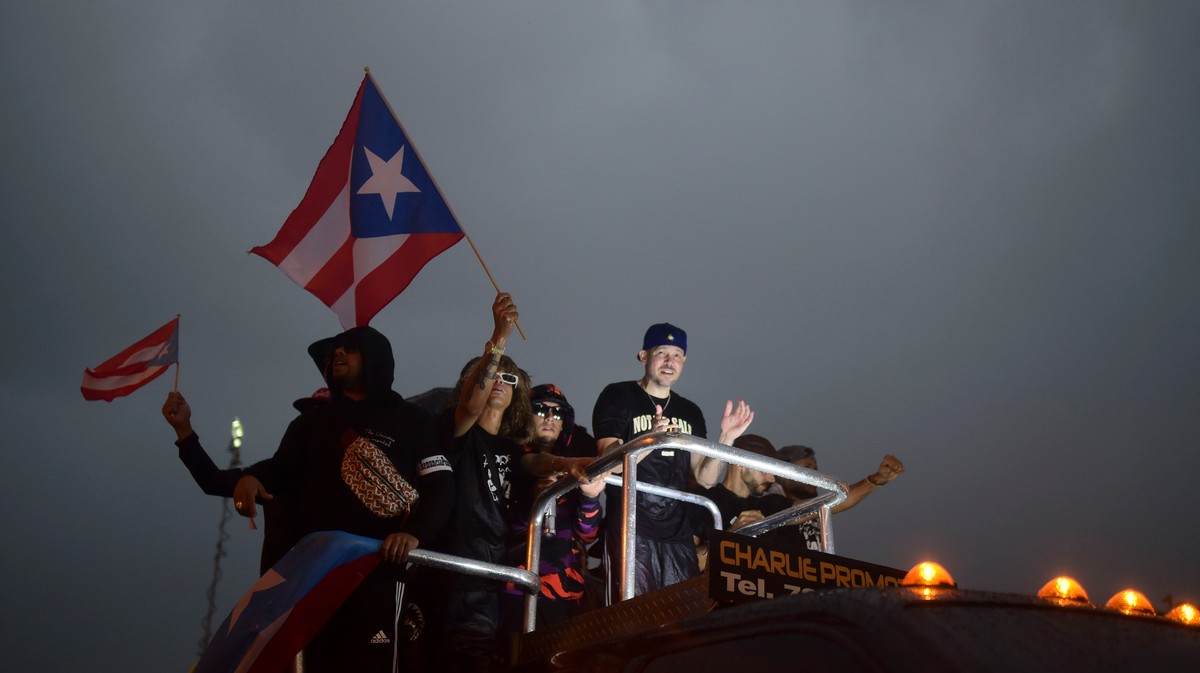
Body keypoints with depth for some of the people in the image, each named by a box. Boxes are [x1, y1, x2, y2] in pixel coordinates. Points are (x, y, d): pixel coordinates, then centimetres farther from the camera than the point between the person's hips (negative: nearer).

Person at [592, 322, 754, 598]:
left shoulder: (690, 412, 18)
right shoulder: (618, 397, 4)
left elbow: (705, 478, 12)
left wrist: (726, 437, -3)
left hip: (678, 533, 5)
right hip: (630, 528, -4)